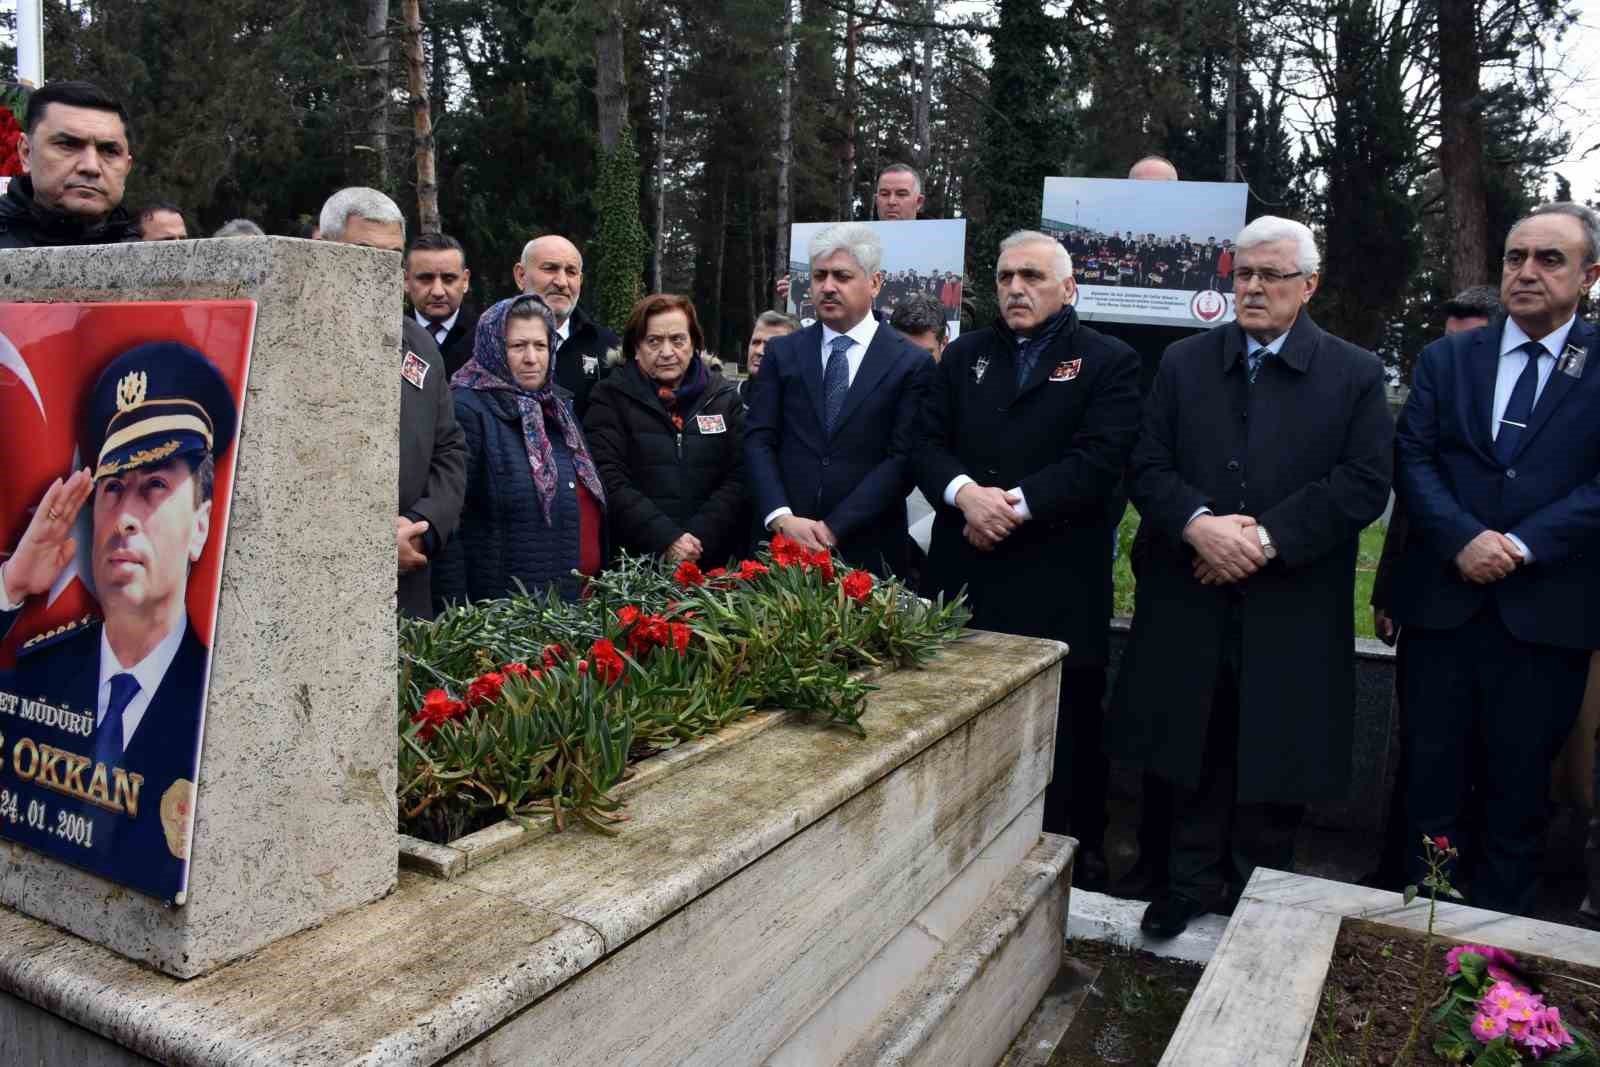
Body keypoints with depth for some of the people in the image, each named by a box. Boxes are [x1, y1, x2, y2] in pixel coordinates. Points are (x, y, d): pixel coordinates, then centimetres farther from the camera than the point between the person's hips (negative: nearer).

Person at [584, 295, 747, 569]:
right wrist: (665, 540, -18)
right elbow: (609, 480, -8)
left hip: (714, 560, 2)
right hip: (635, 558, -2)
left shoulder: (724, 397, 9)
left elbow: (739, 478, 0)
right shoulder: (611, 397, 2)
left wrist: (701, 538, -13)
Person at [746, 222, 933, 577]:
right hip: (783, 545, 2)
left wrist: (835, 529, -14)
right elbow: (758, 440, 1)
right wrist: (782, 519, -14)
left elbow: (903, 458, -7)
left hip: (866, 550, -2)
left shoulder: (912, 363, -1)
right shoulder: (782, 352, 7)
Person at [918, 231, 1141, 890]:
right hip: (965, 580, 4)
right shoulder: (964, 355, 15)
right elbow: (928, 445, 6)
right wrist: (964, 492, -14)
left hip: (1058, 585, -3)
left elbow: (1098, 461, -10)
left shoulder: (1109, 362, 2)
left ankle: (1076, 856, 23)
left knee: (1065, 733, 6)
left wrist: (1014, 504, -18)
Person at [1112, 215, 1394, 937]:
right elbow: (1147, 466, 1)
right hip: (1193, 602, 2)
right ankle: (1192, 882, 26)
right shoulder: (1183, 363, 8)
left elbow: (1365, 484, -6)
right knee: (1194, 754, 10)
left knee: (1275, 765, 8)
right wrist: (1199, 524, -18)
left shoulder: (1355, 374, 3)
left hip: (1292, 613, -1)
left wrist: (1267, 536, -16)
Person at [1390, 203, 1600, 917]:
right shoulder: (1445, 359, 8)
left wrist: (1522, 546, -17)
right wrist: (1463, 538, -16)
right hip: (1442, 603, 1)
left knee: (1518, 785, 11)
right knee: (1429, 775, 10)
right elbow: (1412, 459, -1)